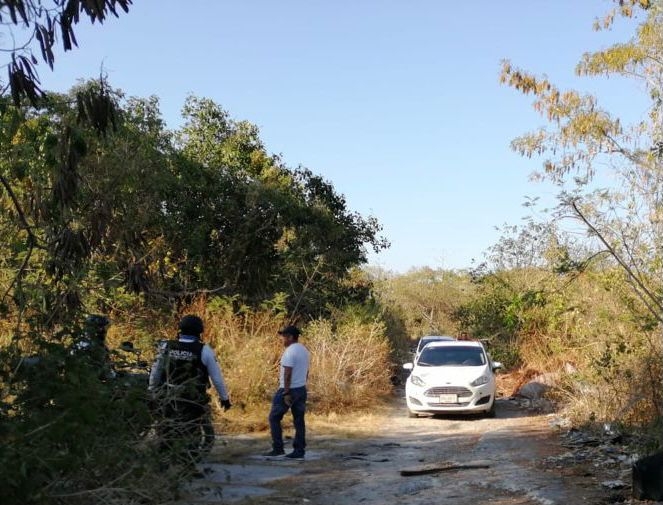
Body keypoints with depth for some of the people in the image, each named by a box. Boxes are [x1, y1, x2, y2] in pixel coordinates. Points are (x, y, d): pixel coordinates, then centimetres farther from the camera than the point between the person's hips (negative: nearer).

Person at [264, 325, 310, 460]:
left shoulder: (290, 352, -16)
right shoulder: (305, 351, 12)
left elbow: (287, 374, -21)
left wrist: (286, 393, -21)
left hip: (289, 390, -8)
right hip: (301, 389, 9)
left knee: (274, 418, 2)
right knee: (299, 420, 7)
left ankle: (278, 448, 1)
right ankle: (299, 451, 7)